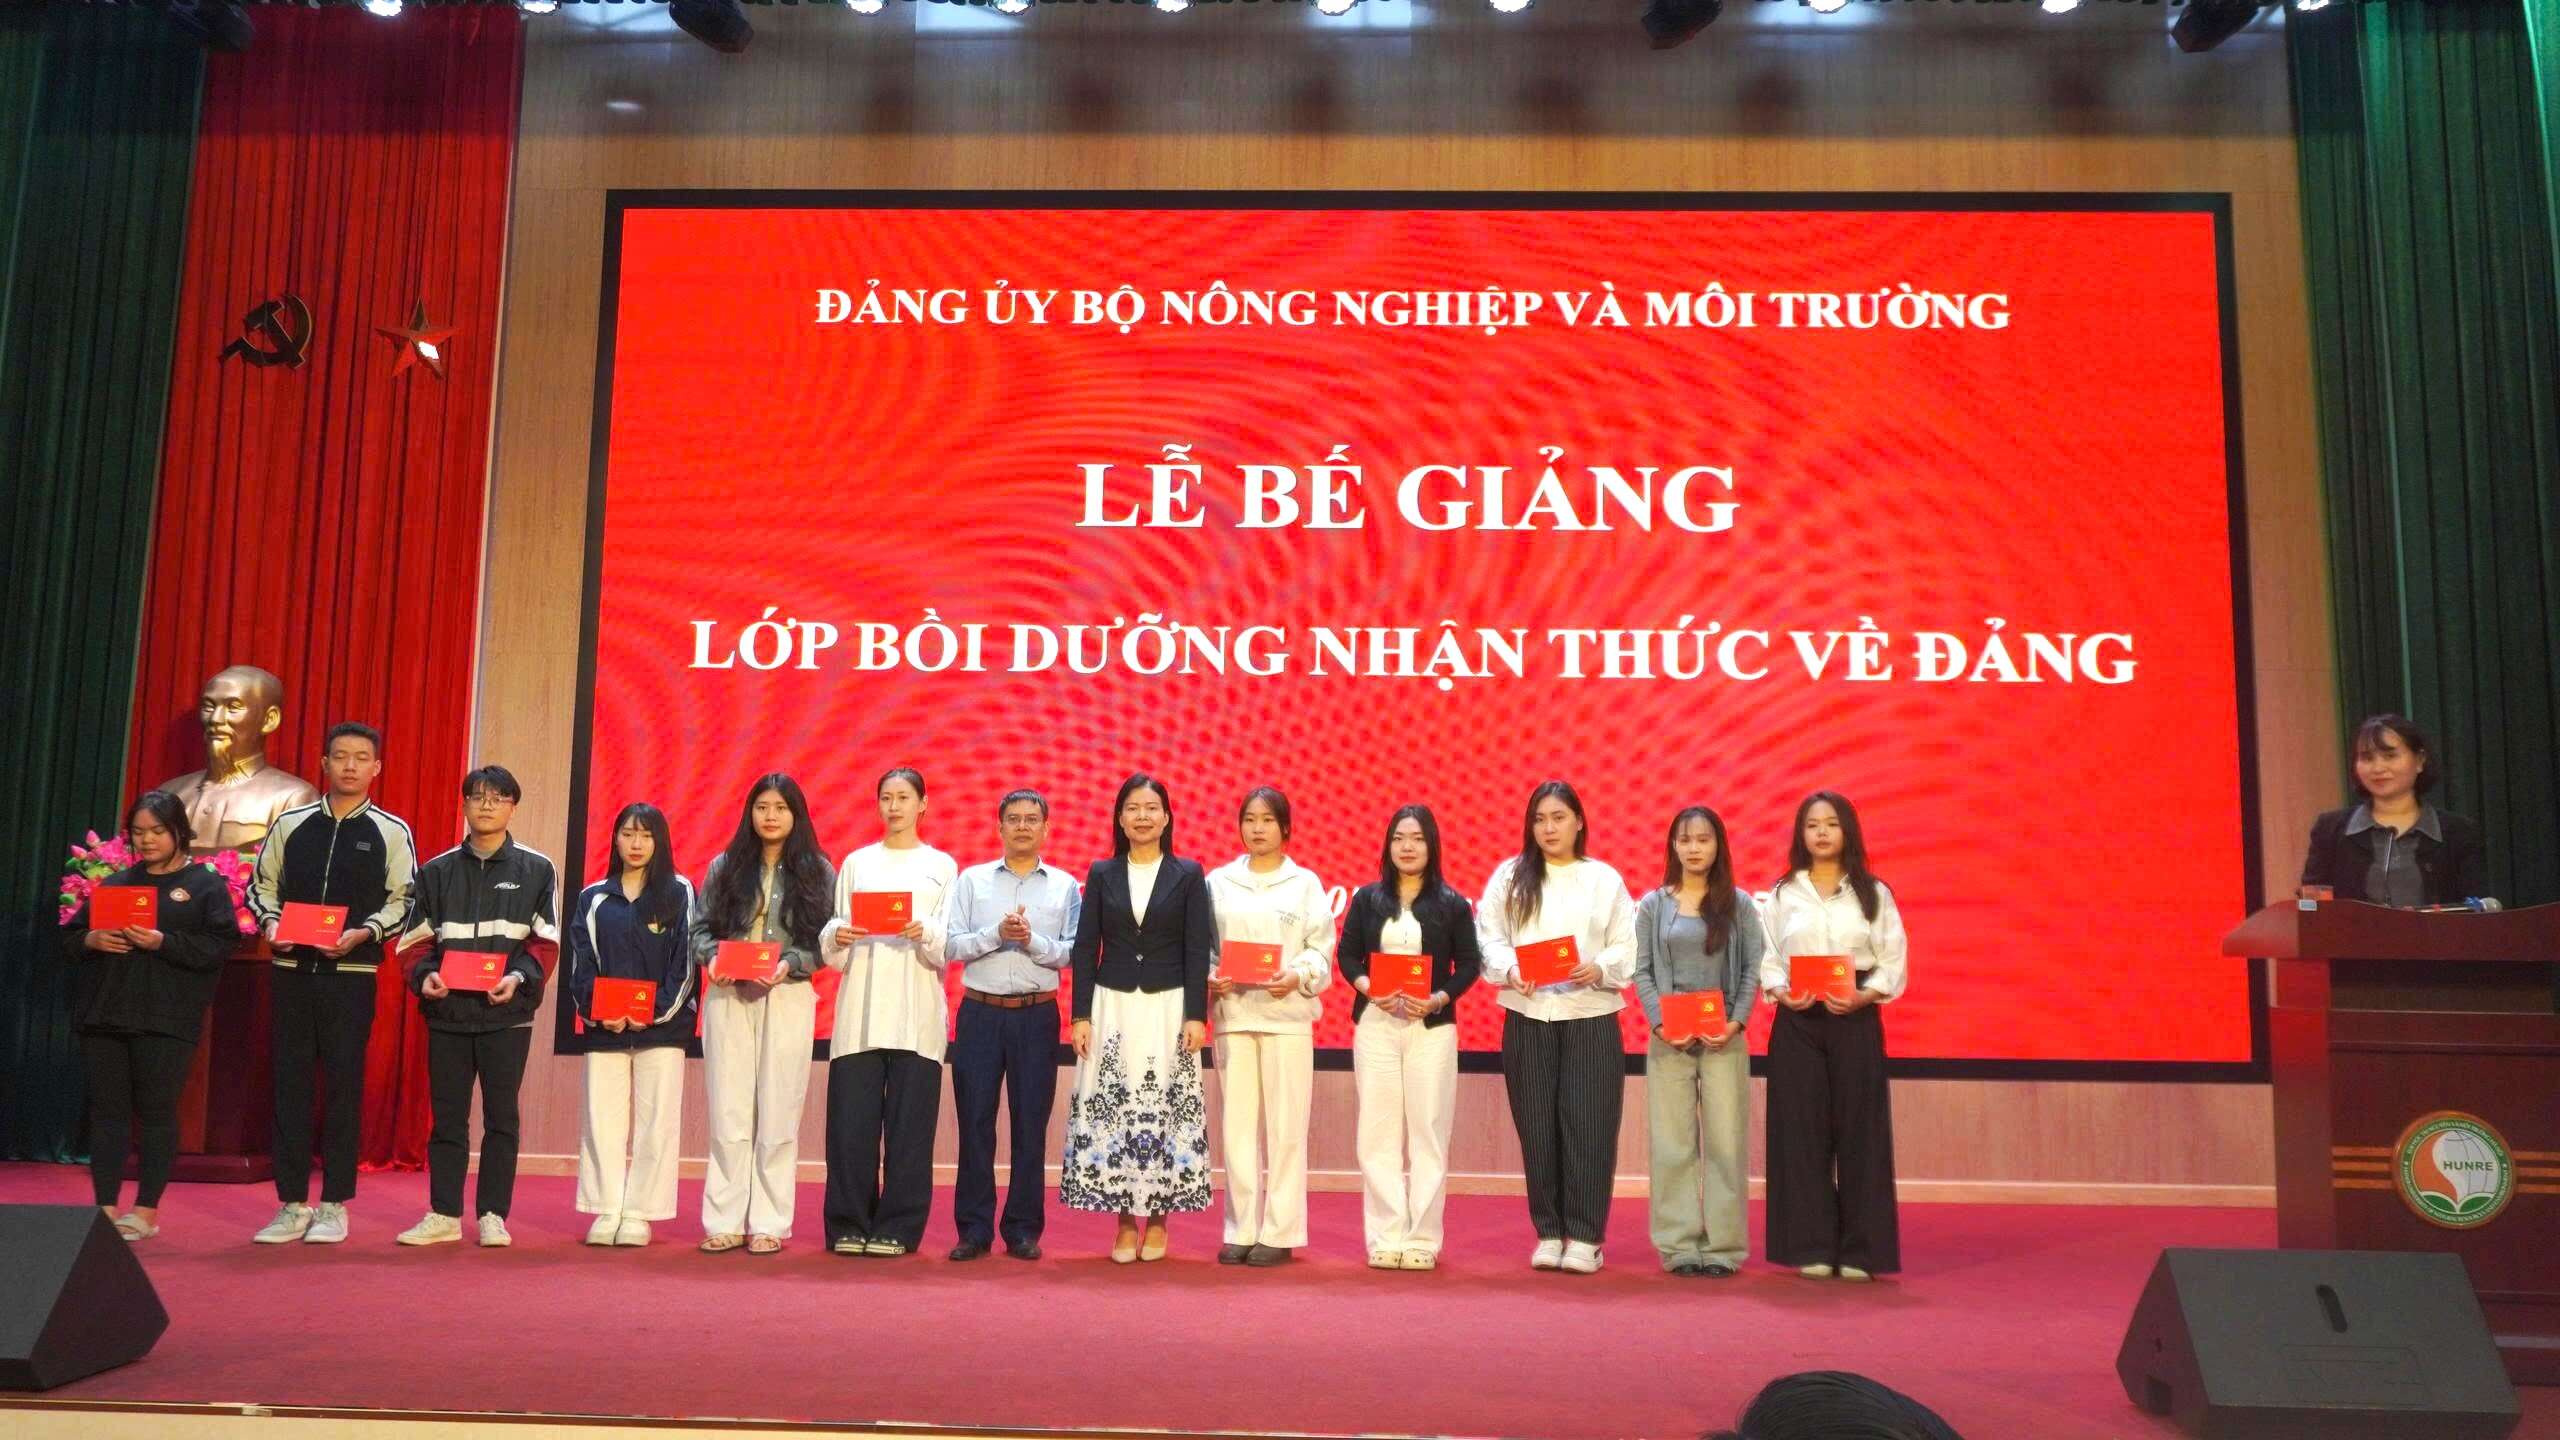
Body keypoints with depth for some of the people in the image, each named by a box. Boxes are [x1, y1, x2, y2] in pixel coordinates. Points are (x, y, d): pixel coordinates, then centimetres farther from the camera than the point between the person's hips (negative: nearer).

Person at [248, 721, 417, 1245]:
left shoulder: (391, 831, 2)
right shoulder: (291, 824, 9)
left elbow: (402, 900, 0)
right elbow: (262, 883, 13)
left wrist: (363, 933, -15)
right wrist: (270, 923, -6)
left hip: (352, 974, -2)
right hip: (292, 970, 2)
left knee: (344, 1085, 0)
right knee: (290, 1083, 4)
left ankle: (334, 1205, 9)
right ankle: (292, 1204, 12)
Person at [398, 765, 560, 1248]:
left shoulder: (536, 869, 4)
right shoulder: (436, 871, 12)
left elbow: (545, 941, -1)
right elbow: (419, 938, 9)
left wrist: (519, 976, -17)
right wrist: (425, 975, -10)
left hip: (507, 1012, -2)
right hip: (447, 1009, 2)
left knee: (500, 1116, 2)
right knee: (447, 1115, 6)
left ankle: (493, 1214, 10)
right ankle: (443, 1214, 14)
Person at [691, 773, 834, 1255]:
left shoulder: (818, 871, 5)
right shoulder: (724, 866, 10)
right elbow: (699, 928, 10)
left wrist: (790, 964, -13)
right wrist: (713, 954, -10)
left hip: (788, 998, -1)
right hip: (727, 998, 1)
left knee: (777, 1115, 0)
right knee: (728, 1114, 2)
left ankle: (769, 1224, 6)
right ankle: (725, 1222, 7)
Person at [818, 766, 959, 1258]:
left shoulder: (941, 866, 12)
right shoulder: (856, 863, 15)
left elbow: (949, 948, 3)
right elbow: (831, 948, 11)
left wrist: (924, 933, -18)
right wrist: (836, 937, -11)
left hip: (917, 1014, -1)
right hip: (860, 1010, 1)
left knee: (909, 1121, -3)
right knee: (851, 1120, -3)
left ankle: (897, 1228, 5)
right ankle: (849, 1225, 7)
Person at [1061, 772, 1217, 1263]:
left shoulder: (1188, 875, 3)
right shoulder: (1101, 874, 7)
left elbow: (1198, 950, 0)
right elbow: (1085, 949, 5)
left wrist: (1197, 1015, -7)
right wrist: (1081, 1015, -1)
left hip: (1168, 1008, -1)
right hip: (1112, 1007, 1)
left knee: (1165, 1110, -1)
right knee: (1111, 1111, -1)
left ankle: (1158, 1219, 11)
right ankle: (1125, 1221, 9)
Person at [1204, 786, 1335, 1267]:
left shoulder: (1305, 883, 6)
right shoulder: (1219, 881, 10)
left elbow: (1321, 950, 3)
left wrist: (1297, 978, -14)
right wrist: (1209, 978, -9)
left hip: (1287, 1014, -1)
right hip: (1232, 1012, 2)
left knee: (1285, 1125, -2)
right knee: (1237, 1123, 2)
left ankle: (1280, 1232, 5)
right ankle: (1241, 1230, 10)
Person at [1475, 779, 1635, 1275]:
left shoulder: (1605, 879, 8)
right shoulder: (1510, 876, 8)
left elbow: (1627, 947, 4)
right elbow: (1488, 936, 2)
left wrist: (1598, 969, -15)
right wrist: (1510, 970, -16)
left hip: (1591, 1016, -1)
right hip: (1527, 1016, 1)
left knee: (1587, 1126, -4)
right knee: (1538, 1127, 4)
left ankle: (1585, 1237, 5)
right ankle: (1549, 1234, 14)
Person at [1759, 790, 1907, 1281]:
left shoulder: (1873, 892, 5)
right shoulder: (1783, 894, 7)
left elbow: (1894, 960, 2)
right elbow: (1767, 959, 6)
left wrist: (1863, 996, -15)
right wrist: (1782, 993, -13)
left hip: (1856, 1018, -1)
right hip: (1798, 1020, 1)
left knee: (1859, 1129, -1)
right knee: (1802, 1130, 0)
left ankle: (1859, 1251, 6)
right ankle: (1812, 1248, 7)